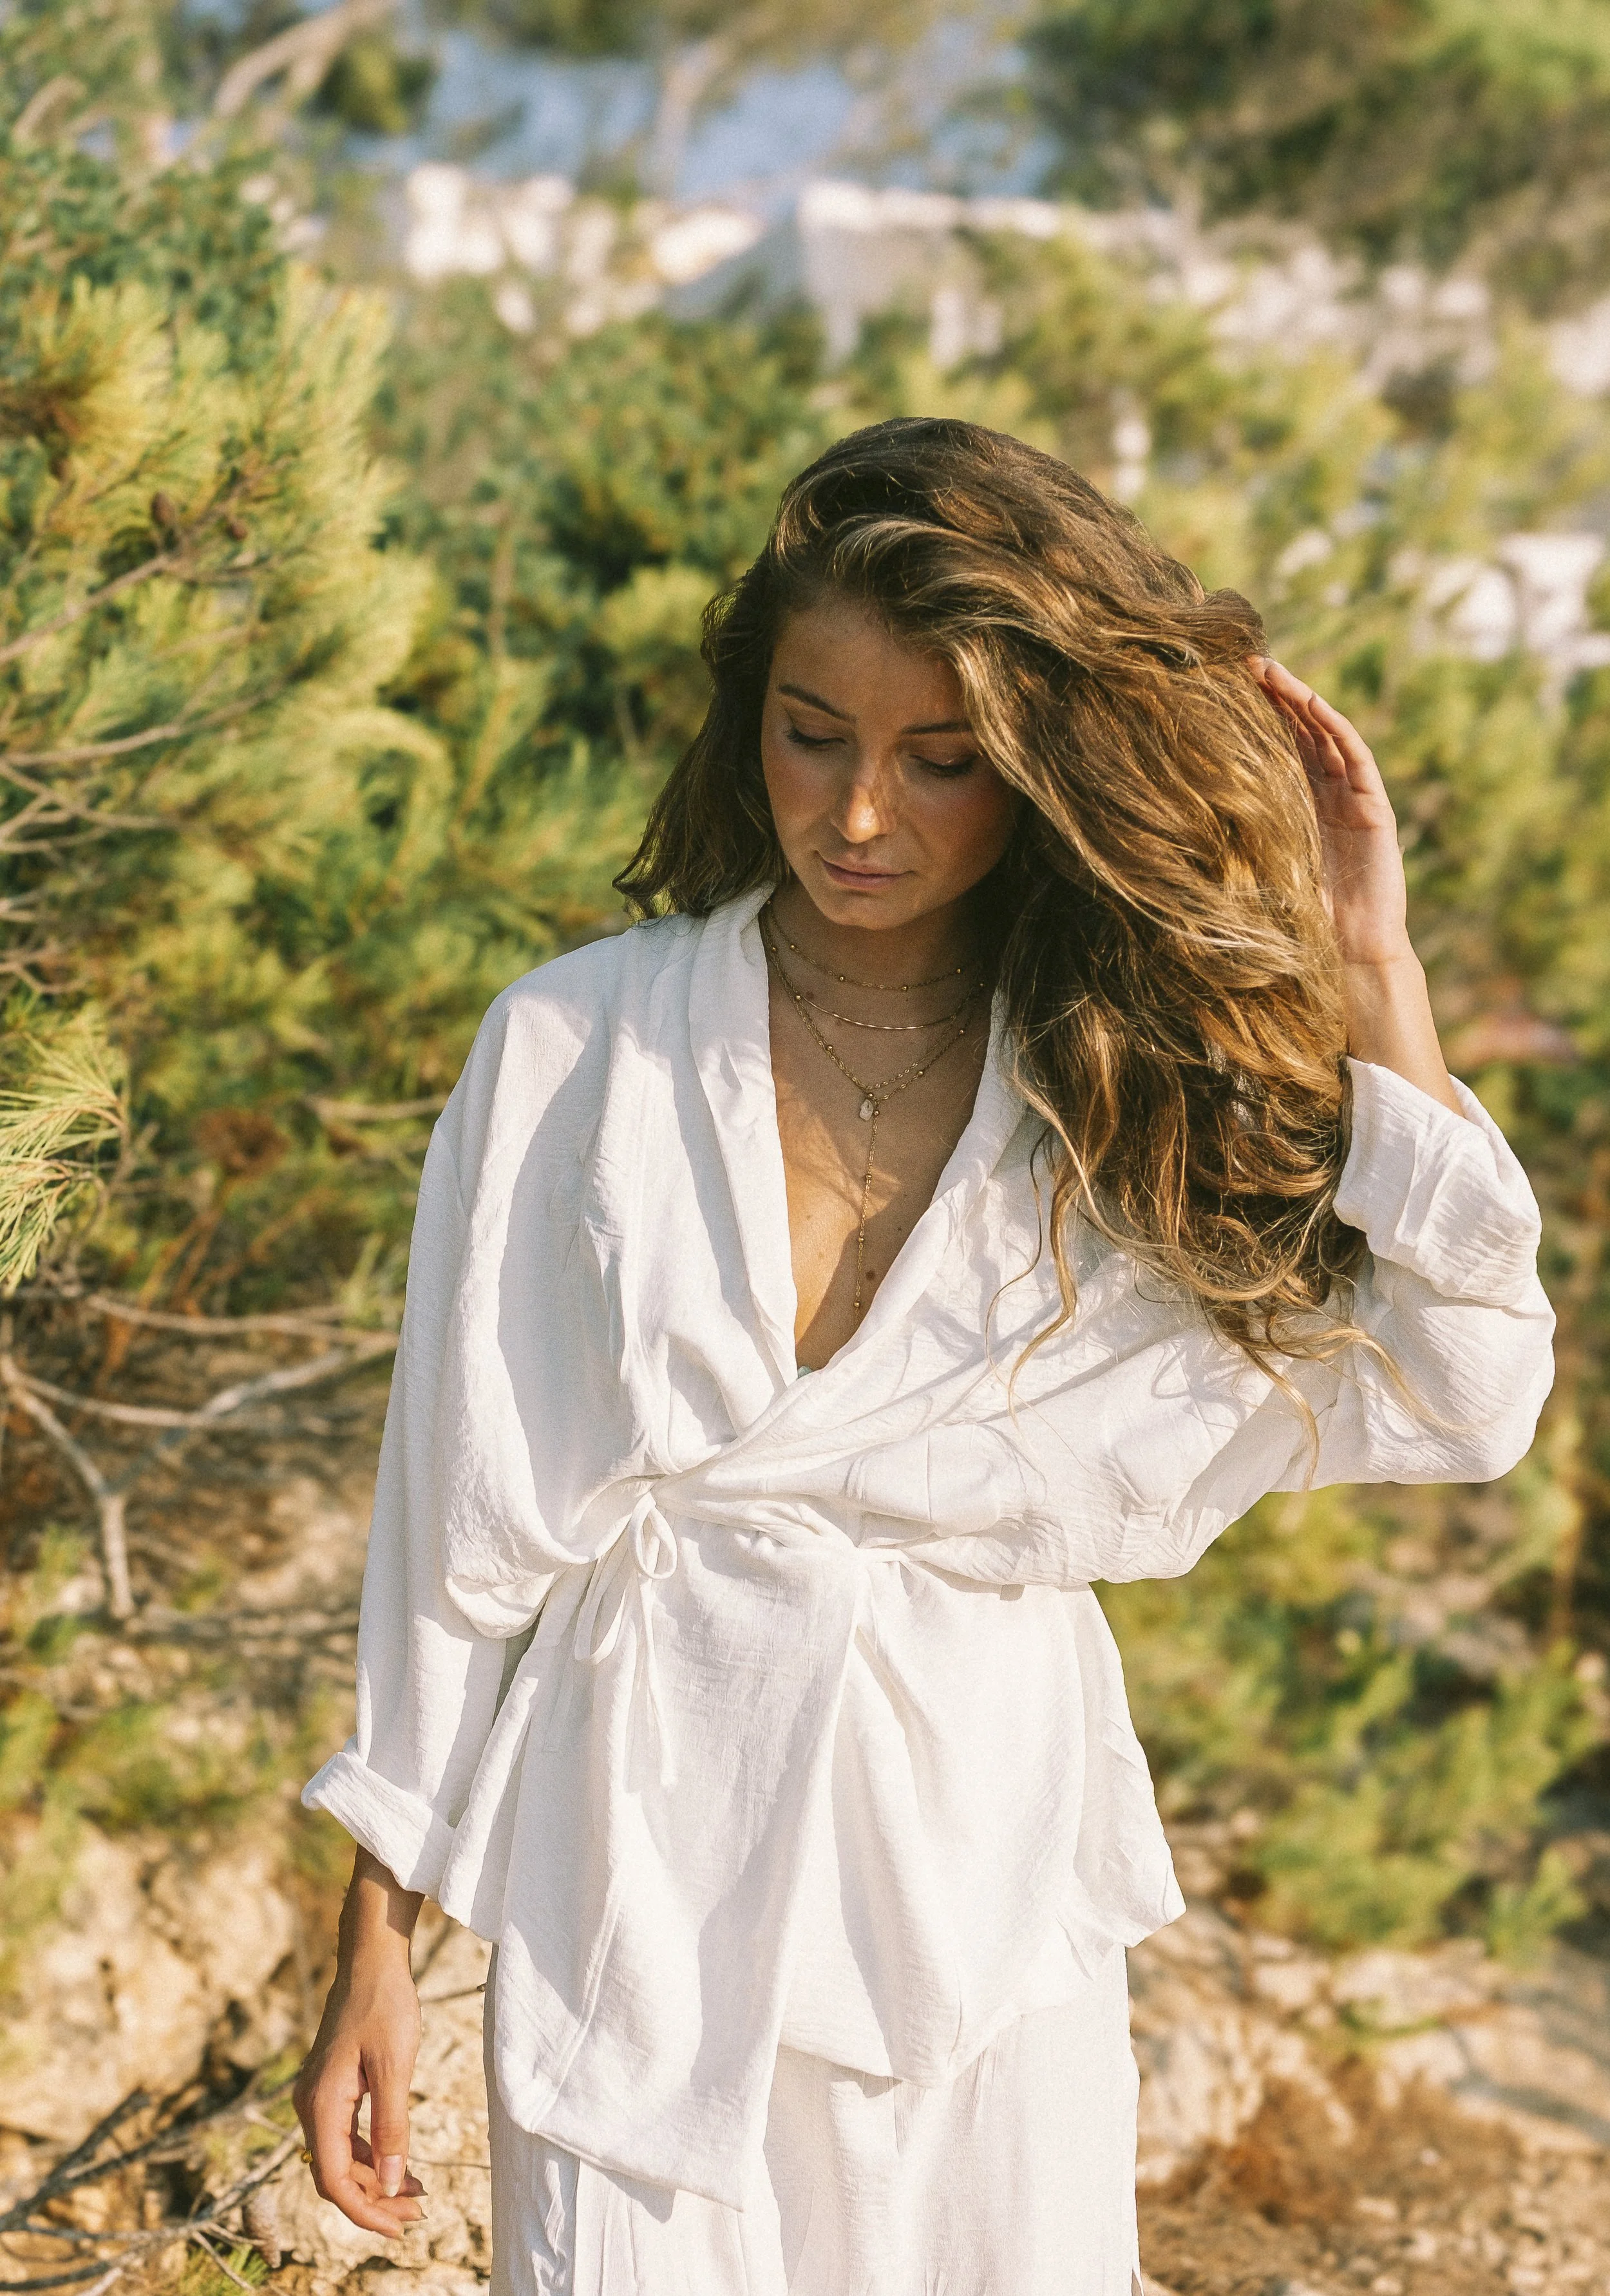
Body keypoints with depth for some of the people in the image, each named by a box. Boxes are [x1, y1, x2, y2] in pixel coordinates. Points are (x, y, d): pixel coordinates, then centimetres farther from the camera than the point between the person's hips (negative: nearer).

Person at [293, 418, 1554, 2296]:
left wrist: (1366, 976, -10)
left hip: (985, 1878, 2)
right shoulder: (579, 1047, -4)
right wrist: (375, 1958, 1)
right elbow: (461, 1518, 0)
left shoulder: (1139, 1086, 0)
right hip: (642, 1875, -1)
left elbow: (1462, 1403, -11)